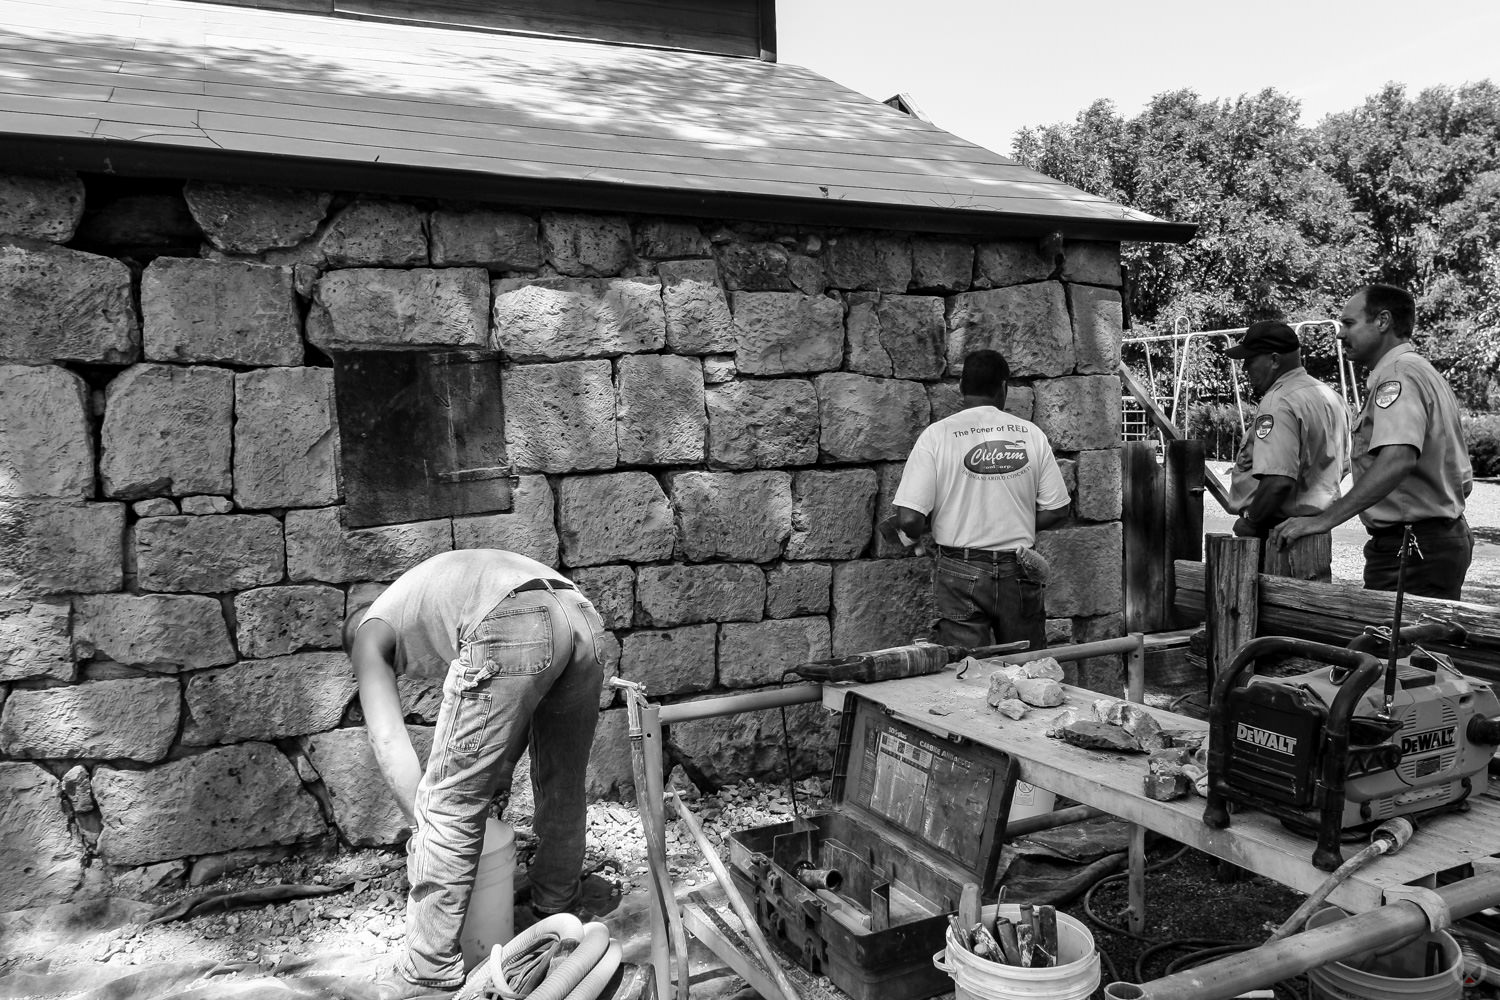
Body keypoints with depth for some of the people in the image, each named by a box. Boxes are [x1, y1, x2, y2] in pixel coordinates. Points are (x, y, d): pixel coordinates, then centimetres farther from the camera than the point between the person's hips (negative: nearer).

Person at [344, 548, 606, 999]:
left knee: (449, 806, 8)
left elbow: (388, 741, 12)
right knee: (563, 788, 25)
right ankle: (557, 913, 45)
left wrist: (424, 819, 18)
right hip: (584, 618, 8)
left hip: (510, 628, -7)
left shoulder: (369, 634, 25)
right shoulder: (434, 593, 43)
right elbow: (506, 720, 39)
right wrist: (494, 784, 38)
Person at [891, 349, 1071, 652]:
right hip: (1019, 572, 3)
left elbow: (909, 519, -14)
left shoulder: (936, 435, -8)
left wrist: (914, 535, 8)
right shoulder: (1030, 433, 0)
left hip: (961, 573, -2)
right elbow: (1056, 510, 2)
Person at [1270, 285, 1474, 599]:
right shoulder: (1425, 372, 20)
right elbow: (1463, 481, 22)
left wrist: (1324, 519, -36)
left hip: (1408, 549, -11)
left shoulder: (1398, 373, -15)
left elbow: (1398, 458, -33)